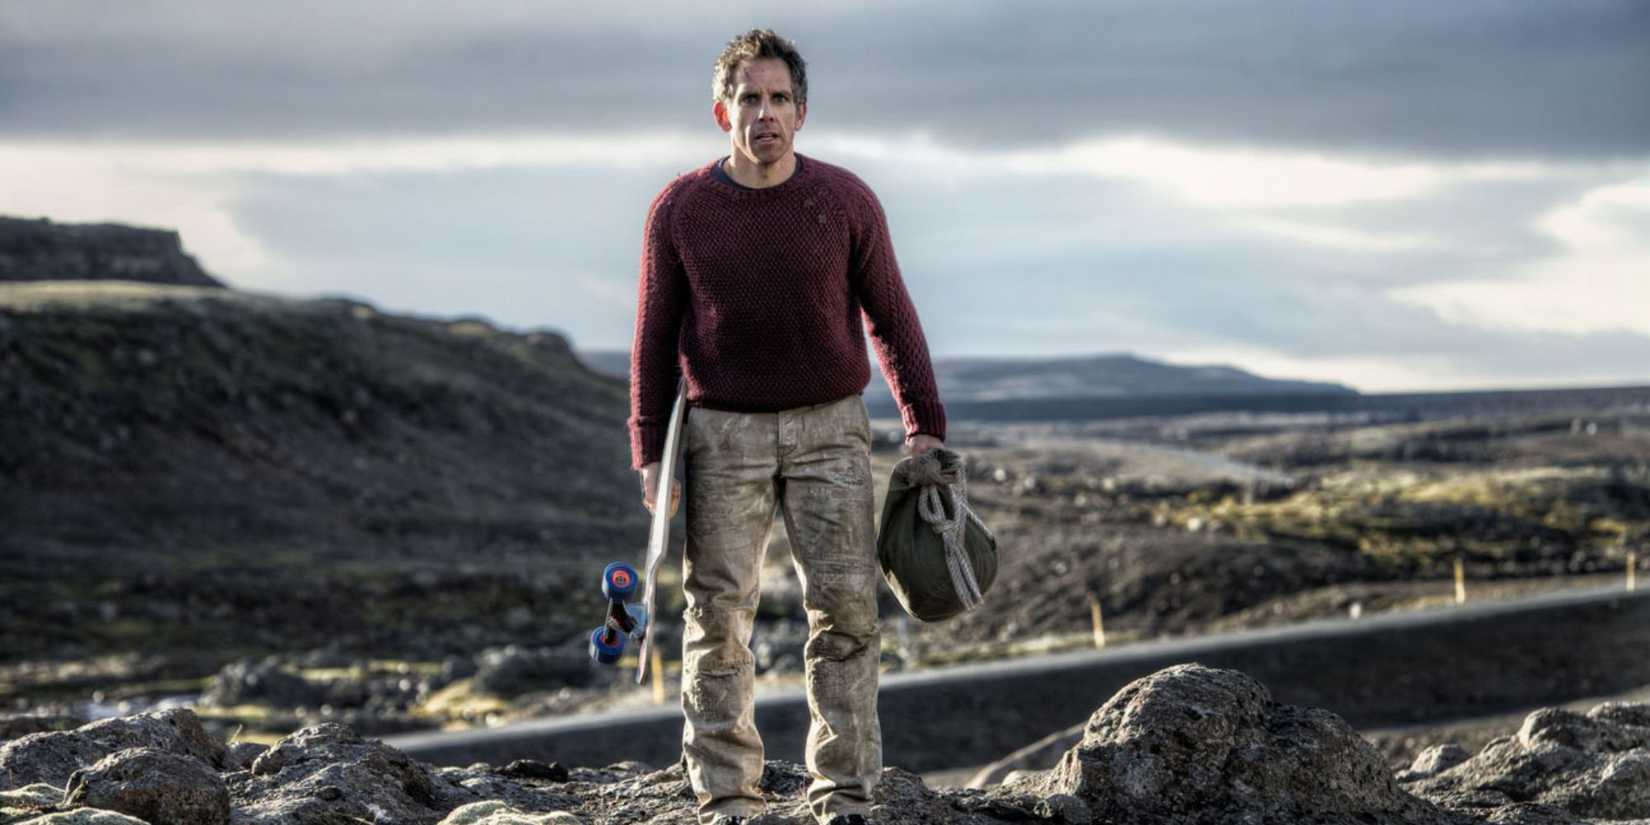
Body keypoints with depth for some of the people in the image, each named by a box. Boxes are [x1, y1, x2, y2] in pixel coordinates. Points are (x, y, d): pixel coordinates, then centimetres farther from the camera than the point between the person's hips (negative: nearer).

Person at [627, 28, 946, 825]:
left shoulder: (846, 201, -5)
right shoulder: (678, 211, -5)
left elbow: (891, 317, 3)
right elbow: (655, 338, 2)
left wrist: (924, 427, -1)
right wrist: (649, 453, -1)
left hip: (828, 429, 0)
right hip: (723, 431, 0)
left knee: (845, 608, -5)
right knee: (718, 613, -1)